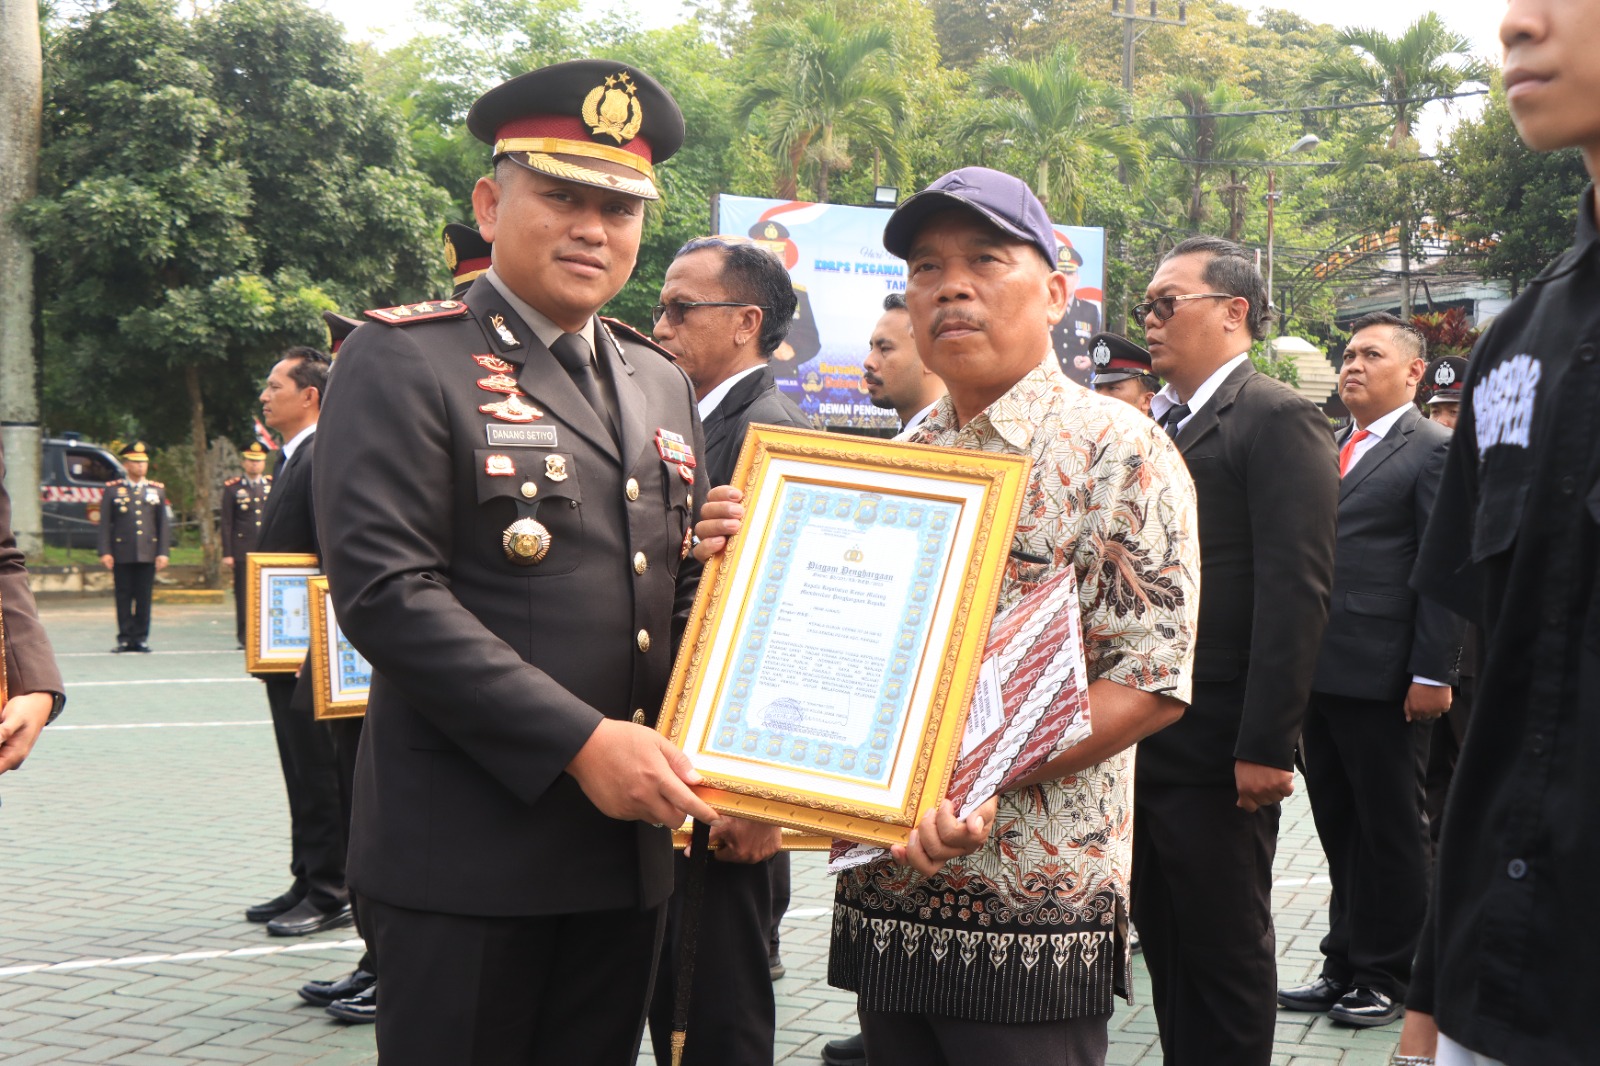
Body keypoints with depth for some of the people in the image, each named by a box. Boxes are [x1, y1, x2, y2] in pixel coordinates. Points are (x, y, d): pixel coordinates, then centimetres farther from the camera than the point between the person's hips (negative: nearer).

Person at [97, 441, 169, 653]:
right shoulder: (113, 490, 5)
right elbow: (105, 523, 2)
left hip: (148, 554, 1)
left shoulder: (157, 490, 10)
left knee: (144, 597, 2)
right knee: (124, 597, 2)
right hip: (122, 554, -1)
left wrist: (163, 553, 1)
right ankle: (124, 638, 7)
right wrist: (105, 552, -5)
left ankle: (141, 638, 8)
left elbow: (164, 524, 9)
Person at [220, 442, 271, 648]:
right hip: (242, 551, -1)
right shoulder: (232, 488, 6)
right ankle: (244, 637, 5)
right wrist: (227, 553, -3)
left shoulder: (274, 486, 12)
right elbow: (226, 523, 3)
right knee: (243, 596, 0)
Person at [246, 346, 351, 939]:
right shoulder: (289, 460, 17)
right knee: (301, 773, 15)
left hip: (312, 651, -10)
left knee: (320, 774, -4)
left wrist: (314, 648, -22)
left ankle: (330, 894, 4)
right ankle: (308, 883, 23)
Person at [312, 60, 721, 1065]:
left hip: (630, 845, 6)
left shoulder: (661, 381, 14)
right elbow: (385, 592, -16)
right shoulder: (405, 361, -6)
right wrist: (581, 744, -20)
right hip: (468, 856, -6)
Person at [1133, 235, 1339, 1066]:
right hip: (1136, 745, 8)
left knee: (1227, 955, 5)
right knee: (1165, 949, 15)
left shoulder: (1278, 421, -10)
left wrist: (1266, 746, -20)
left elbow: (1295, 592, -17)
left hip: (1217, 754, -8)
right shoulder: (1149, 424, 15)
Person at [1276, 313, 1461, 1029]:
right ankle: (1345, 966, 24)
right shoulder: (1327, 450, 16)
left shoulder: (1434, 451, -6)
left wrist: (1432, 674, -17)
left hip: (1386, 680, -7)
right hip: (1322, 674, 7)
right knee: (1339, 828, 14)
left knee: (1390, 832, 5)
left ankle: (1386, 977, 16)